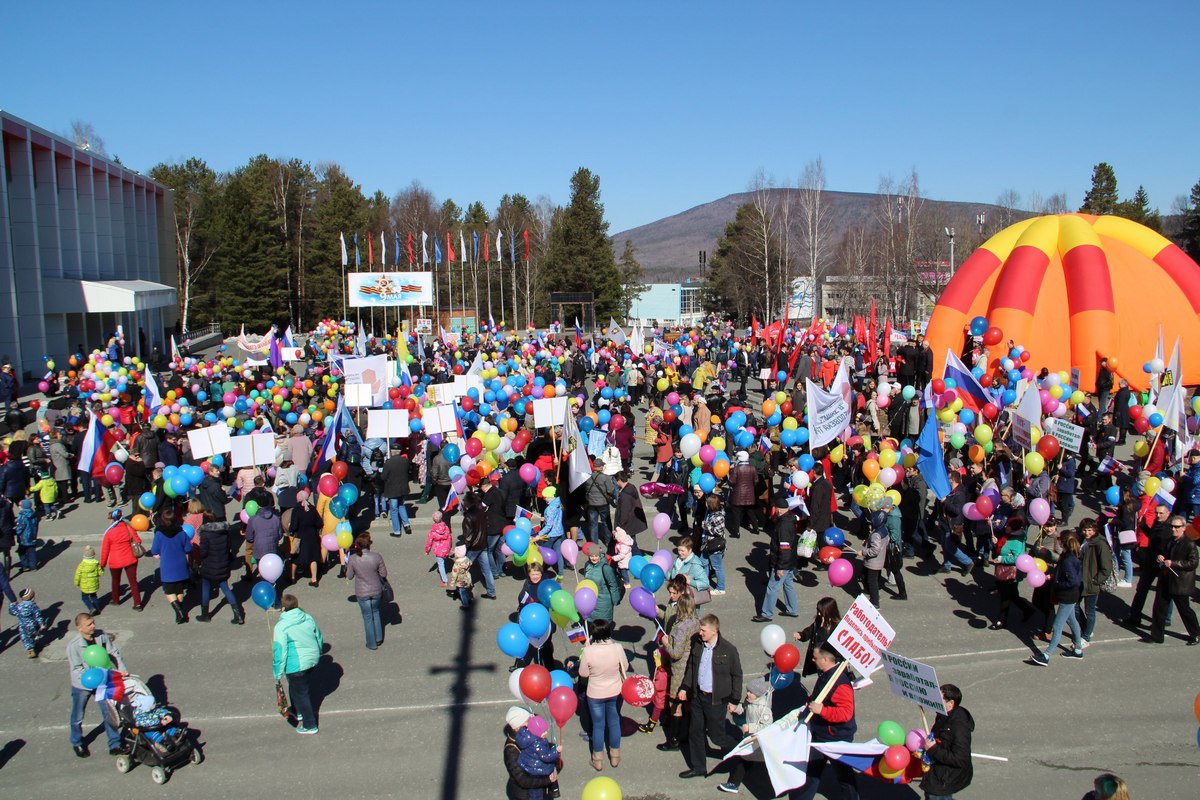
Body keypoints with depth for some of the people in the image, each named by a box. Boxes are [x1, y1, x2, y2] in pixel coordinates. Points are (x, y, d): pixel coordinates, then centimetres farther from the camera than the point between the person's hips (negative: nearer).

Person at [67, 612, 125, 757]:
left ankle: (114, 745, 21)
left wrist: (121, 668, -17)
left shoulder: (101, 635, -13)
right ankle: (77, 744, 42)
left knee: (109, 713, 9)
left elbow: (113, 652, -5)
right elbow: (77, 669, -22)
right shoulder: (73, 645, -23)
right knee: (78, 717, 17)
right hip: (82, 686, -3)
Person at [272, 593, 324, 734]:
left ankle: (310, 725, 20)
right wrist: (316, 653, 27)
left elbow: (280, 652, -17)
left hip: (296, 665, -7)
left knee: (300, 693, 10)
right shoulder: (308, 618, -1)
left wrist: (278, 674, -8)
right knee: (296, 688, 29)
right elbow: (319, 638, 9)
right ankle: (300, 713, 45)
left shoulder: (281, 627, -19)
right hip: (312, 659, 7)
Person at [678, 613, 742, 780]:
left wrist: (734, 700, -6)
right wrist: (685, 687, 7)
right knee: (695, 732, 14)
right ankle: (698, 767, 30)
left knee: (716, 735, 5)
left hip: (717, 699, -5)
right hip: (697, 696, 6)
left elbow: (737, 676, -8)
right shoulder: (697, 644, -4)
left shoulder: (728, 650, -18)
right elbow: (691, 666, 11)